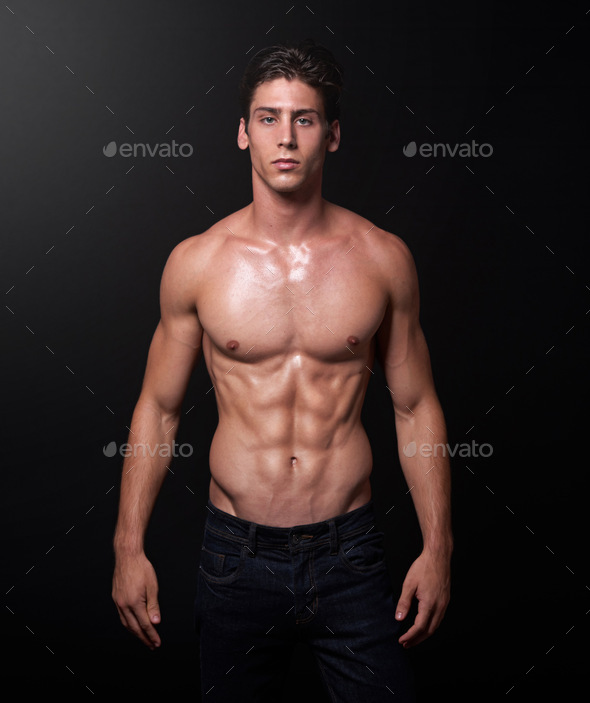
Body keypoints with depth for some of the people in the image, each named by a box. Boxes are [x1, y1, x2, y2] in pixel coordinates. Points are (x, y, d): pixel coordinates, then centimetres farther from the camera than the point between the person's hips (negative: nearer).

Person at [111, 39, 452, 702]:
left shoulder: (383, 259, -2)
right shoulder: (195, 262, -4)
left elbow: (416, 409, 5)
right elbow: (157, 408, 4)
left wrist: (437, 546, 2)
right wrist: (129, 547, 2)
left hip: (351, 552, 0)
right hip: (236, 555, 0)